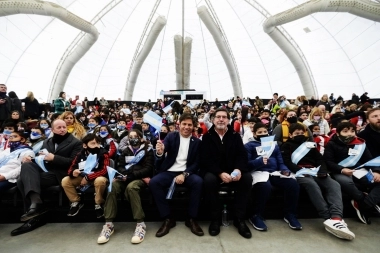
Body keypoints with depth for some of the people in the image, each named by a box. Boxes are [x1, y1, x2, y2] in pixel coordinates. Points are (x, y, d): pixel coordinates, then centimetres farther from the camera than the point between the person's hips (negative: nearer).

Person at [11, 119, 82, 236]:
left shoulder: (75, 143, 2)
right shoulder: (47, 142, 21)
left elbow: (73, 163, -9)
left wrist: (54, 158, -16)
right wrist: (30, 159, -4)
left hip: (59, 174, -6)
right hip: (44, 170, 6)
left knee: (23, 181, -22)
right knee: (26, 165, -23)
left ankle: (35, 218, -19)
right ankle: (35, 203, -29)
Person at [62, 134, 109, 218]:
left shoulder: (103, 153, -16)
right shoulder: (80, 155, -4)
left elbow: (105, 170, -23)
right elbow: (70, 169, 2)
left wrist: (88, 178, -26)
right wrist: (73, 173, -24)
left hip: (98, 177, -4)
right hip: (83, 177, 5)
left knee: (100, 181, -37)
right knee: (65, 181, -12)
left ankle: (98, 204, -10)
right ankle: (76, 202, 10)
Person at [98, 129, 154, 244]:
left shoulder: (147, 150, 6)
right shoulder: (125, 151, 21)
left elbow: (148, 169, -5)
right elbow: (120, 167, 12)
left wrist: (132, 175, -18)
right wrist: (126, 174, -11)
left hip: (140, 178, -4)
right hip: (127, 177, 4)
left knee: (131, 187, -37)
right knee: (112, 185, -29)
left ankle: (140, 223, -31)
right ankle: (108, 223, -26)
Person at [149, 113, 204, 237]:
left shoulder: (197, 142, 6)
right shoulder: (171, 136, 5)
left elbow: (197, 163, 0)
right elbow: (163, 151, -12)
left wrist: (184, 174, -17)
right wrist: (159, 152, -38)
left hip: (187, 173, 0)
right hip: (169, 172, 1)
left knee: (198, 182, -31)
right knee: (153, 182, -27)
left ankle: (191, 219, -10)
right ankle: (168, 218, -11)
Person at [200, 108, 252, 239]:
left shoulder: (235, 135, 7)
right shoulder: (207, 137, -1)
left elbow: (242, 155, -1)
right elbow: (206, 160, -9)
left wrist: (238, 169, -23)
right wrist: (220, 173, -25)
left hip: (233, 171, 3)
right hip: (213, 171, -2)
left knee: (247, 178, -26)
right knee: (209, 180, -34)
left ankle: (239, 218, -10)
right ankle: (215, 218, -12)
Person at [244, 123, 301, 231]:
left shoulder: (273, 144, 26)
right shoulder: (249, 145, 10)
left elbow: (280, 162, 22)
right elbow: (246, 164, -3)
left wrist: (285, 170, -2)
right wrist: (259, 161, -21)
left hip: (274, 172, 5)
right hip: (258, 172, -5)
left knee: (293, 184, -22)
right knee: (265, 187, -38)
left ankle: (290, 214, 0)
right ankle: (256, 216, -16)